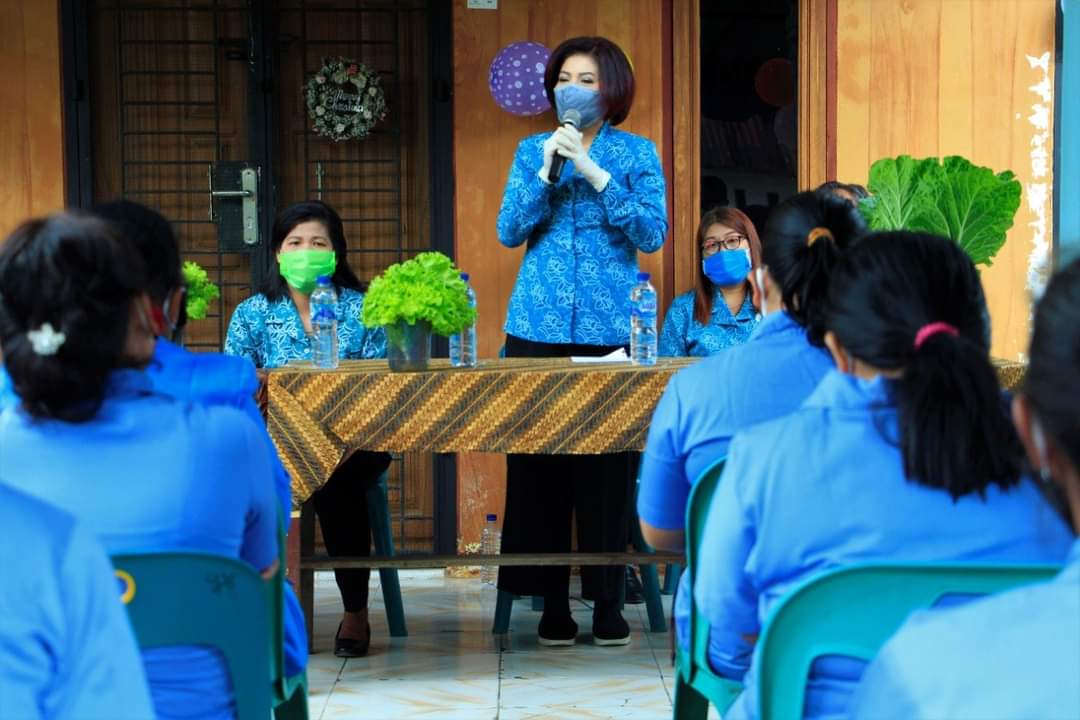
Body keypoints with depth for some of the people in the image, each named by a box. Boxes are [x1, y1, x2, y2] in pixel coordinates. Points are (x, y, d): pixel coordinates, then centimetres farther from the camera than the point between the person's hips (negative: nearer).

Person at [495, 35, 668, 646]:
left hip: (611, 327, -2)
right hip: (539, 326, 2)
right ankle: (552, 601, 6)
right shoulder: (533, 150, 12)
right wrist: (547, 171, -9)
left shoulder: (637, 153, 6)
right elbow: (509, 232, 3)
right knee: (539, 459, -1)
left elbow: (653, 234, -5)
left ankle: (608, 599, 6)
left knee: (609, 462, -2)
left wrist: (597, 175, -12)